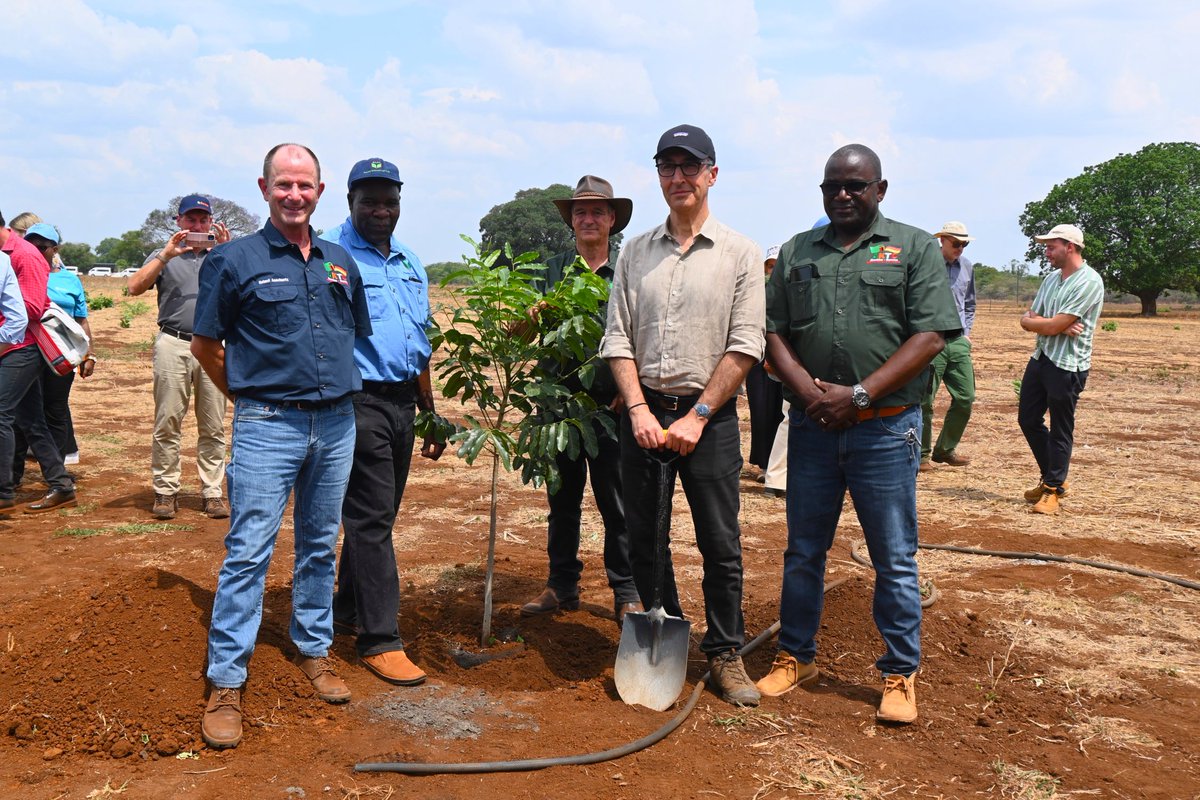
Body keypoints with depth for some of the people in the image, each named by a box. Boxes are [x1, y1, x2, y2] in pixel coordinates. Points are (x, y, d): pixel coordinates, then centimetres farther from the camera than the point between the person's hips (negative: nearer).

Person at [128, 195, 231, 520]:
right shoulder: (165, 255, 14)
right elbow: (135, 287, -1)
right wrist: (165, 256, -10)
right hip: (173, 345, 0)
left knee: (213, 427, 2)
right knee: (167, 423, -1)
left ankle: (212, 492, 7)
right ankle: (165, 491, 7)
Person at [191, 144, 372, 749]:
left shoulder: (341, 262, 12)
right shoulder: (234, 260, -2)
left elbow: (359, 334, 22)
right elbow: (204, 345, 5)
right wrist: (248, 396, 9)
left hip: (336, 424, 5)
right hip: (268, 427, -4)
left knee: (320, 546, 13)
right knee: (249, 552, -5)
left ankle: (313, 650, 28)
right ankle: (226, 682, 3)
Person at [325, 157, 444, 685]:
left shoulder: (410, 265, 17)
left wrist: (430, 413, 22)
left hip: (401, 402, 8)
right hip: (358, 401, -7)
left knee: (377, 516, 15)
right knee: (370, 519, -5)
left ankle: (349, 610, 31)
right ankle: (379, 639, 1)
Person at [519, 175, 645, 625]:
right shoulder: (552, 270, 10)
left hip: (612, 404, -3)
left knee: (618, 503, 3)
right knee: (562, 499, 12)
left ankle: (627, 593, 15)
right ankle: (562, 585, 25)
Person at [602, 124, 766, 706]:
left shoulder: (740, 254, 0)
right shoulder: (635, 252, 9)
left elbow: (744, 348, -6)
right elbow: (617, 338, 5)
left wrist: (695, 417, -11)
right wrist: (639, 409, -8)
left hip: (708, 414, -3)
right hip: (642, 410, 3)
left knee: (720, 543, 2)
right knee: (643, 537, 9)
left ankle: (725, 652, 17)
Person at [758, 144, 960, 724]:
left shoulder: (914, 248, 2)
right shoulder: (797, 252, 12)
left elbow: (930, 335, -7)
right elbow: (773, 331, 7)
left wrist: (858, 395, -15)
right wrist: (811, 393, -10)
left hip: (885, 429, -3)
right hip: (812, 425, 3)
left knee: (894, 560, 4)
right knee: (803, 551, 12)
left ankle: (900, 674, 18)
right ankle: (795, 657, 27)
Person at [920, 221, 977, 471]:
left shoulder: (967, 267, 13)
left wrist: (967, 331, 17)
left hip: (958, 342, 6)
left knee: (965, 398, 6)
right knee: (924, 401, -2)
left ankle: (945, 449, 21)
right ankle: (922, 454, 11)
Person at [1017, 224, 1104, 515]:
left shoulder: (1089, 281, -14)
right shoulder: (1052, 278, 13)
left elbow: (1052, 326, -20)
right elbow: (1028, 319, 7)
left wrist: (1034, 321, 1)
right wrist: (1059, 326, -12)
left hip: (1068, 366, -9)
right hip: (1040, 358, 9)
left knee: (1061, 430, 2)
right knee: (1028, 419, 15)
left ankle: (1053, 489, 14)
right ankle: (1052, 478, 30)